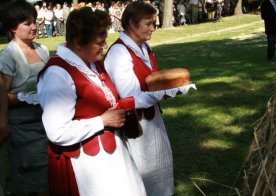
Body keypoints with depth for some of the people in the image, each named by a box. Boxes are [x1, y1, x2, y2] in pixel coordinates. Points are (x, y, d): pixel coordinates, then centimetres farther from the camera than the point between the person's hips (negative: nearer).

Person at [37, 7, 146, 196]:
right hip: (83, 163, -9)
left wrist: (119, 109, 5)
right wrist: (103, 121, -20)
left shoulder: (93, 63, 7)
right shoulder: (58, 74, -23)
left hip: (111, 151, 9)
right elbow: (58, 133, -28)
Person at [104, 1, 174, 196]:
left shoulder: (144, 47, 4)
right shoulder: (119, 53, -22)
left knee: (157, 165, 19)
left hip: (151, 117, 8)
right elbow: (133, 99, -25)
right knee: (139, 172, 6)